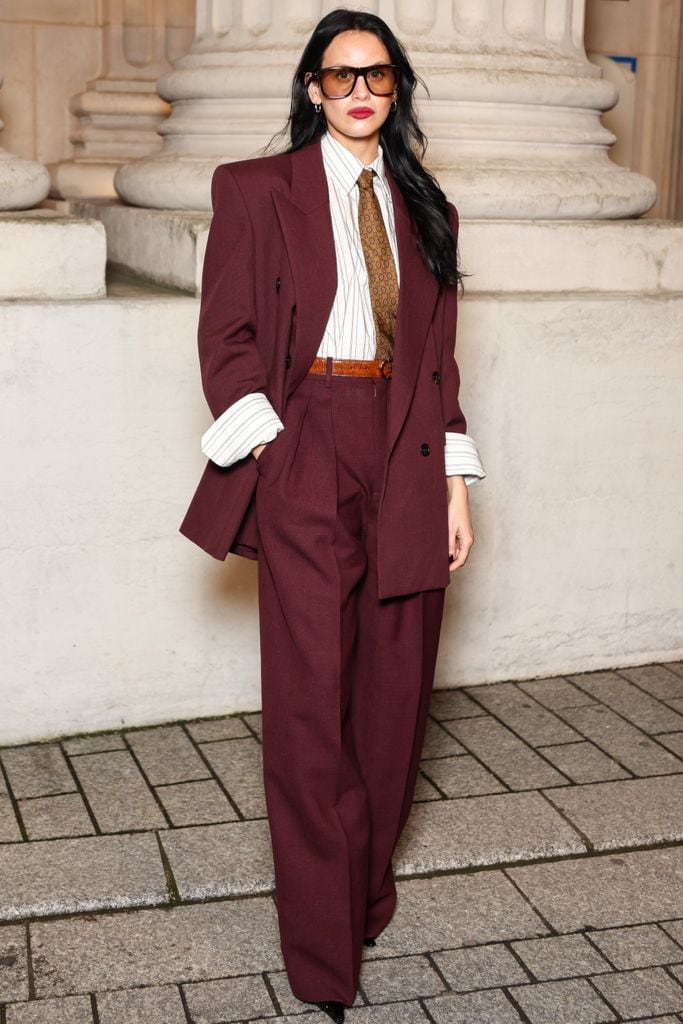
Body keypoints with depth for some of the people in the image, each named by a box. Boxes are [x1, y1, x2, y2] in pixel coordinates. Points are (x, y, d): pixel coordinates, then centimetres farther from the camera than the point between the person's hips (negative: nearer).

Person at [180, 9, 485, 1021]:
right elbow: (226, 334, 1)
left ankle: (368, 893, 27)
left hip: (406, 463, 4)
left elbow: (439, 357, 14)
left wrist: (455, 480, 8)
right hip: (306, 454, -4)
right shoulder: (259, 189, 5)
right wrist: (262, 446, -11)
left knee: (396, 691, 7)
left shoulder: (426, 209, 16)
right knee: (312, 700, -3)